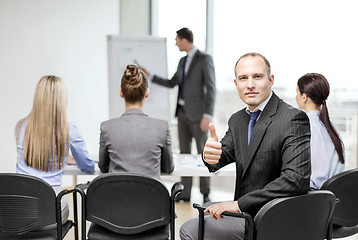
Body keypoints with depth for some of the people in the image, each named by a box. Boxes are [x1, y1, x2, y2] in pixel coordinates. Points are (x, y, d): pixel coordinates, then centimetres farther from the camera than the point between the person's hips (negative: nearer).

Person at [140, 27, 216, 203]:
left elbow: (211, 89, -14)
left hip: (197, 113, -7)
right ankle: (185, 192, 15)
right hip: (182, 112, 8)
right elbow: (172, 83, 24)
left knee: (203, 153, 0)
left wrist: (208, 116, -20)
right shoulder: (182, 61, 16)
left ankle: (205, 193, 11)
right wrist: (150, 76, 22)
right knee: (184, 152, 8)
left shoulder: (205, 59, -9)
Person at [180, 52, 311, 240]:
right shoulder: (237, 120, 9)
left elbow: (296, 178, -26)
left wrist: (239, 204, -25)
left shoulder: (294, 119, -17)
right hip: (246, 213, 8)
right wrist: (211, 155, -22)